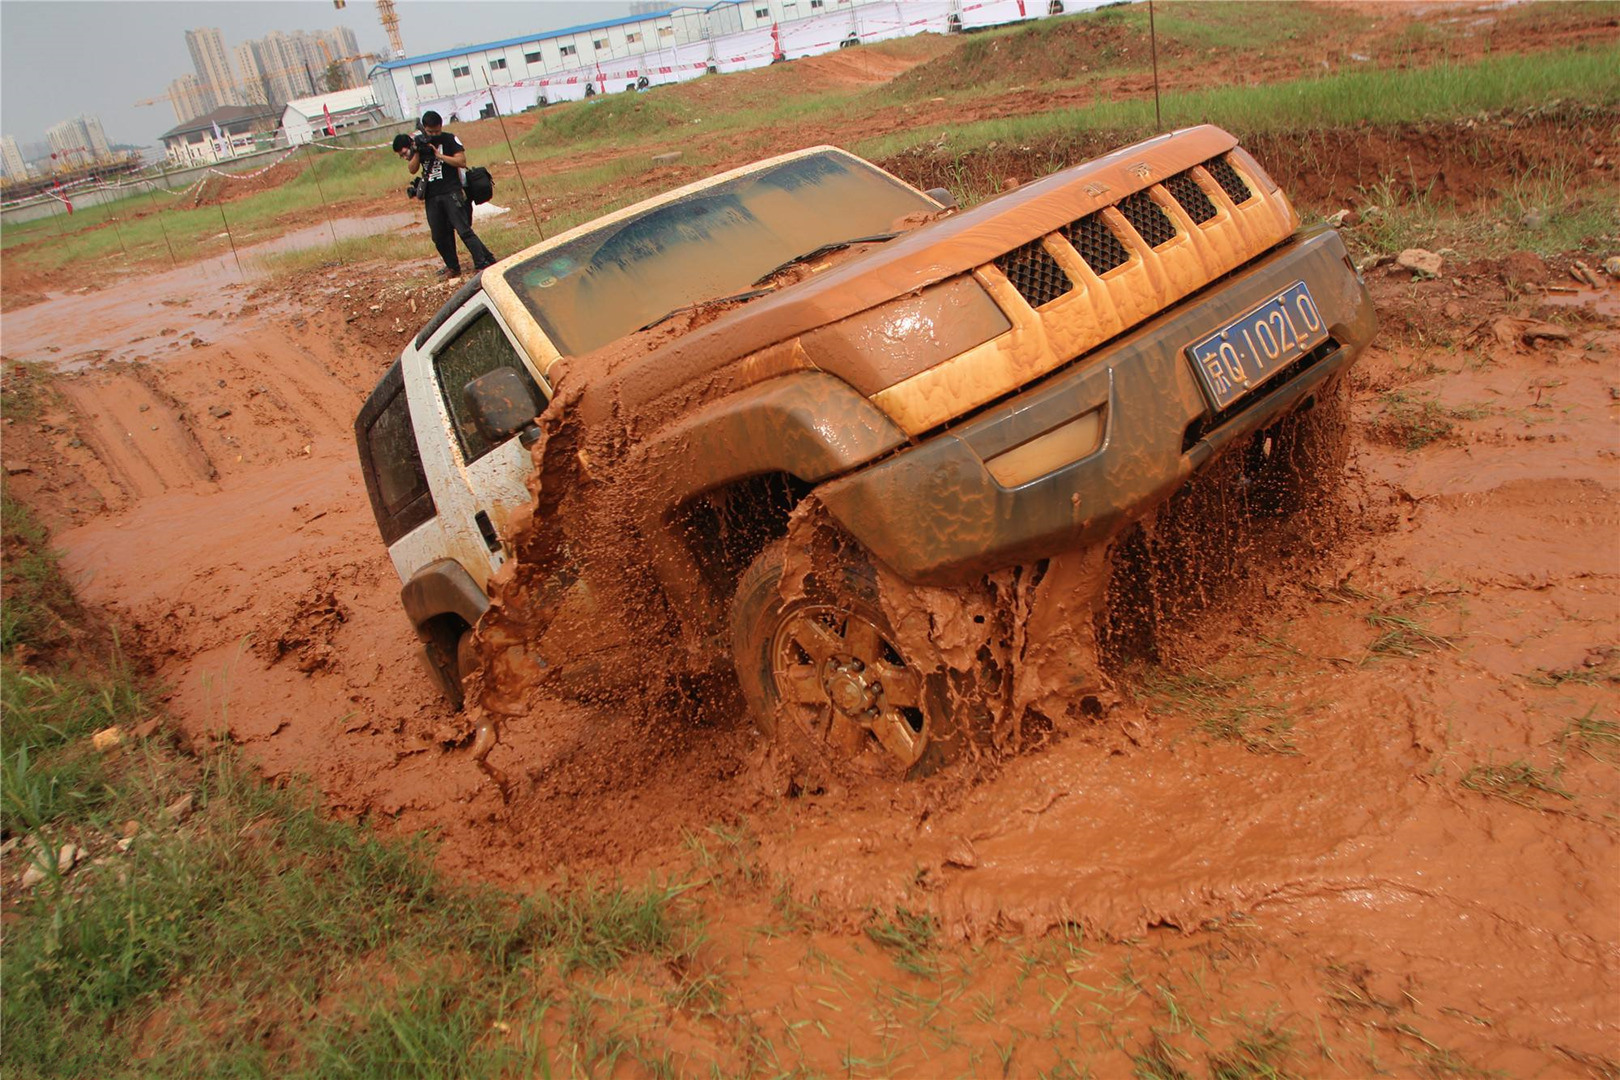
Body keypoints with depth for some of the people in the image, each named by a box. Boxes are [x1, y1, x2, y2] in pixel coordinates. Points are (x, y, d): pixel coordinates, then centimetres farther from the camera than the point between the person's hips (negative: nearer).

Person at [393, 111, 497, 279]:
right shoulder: (417, 142, 9)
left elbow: (462, 161, -10)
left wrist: (439, 155, -15)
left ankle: (484, 264, -15)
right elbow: (413, 170, 6)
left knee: (463, 230, -14)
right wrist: (417, 151, -10)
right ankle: (453, 268, 18)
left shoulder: (449, 139, -1)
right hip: (431, 196, 5)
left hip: (451, 192, -5)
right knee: (439, 236, 7)